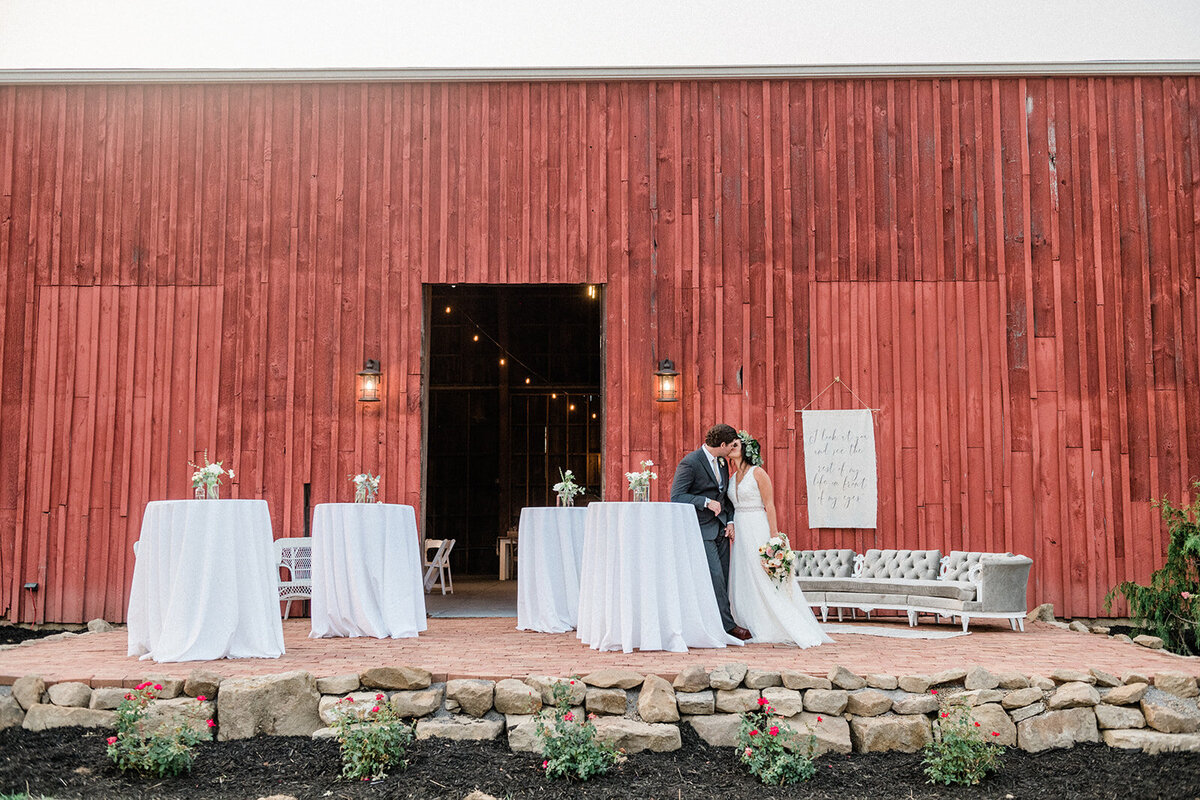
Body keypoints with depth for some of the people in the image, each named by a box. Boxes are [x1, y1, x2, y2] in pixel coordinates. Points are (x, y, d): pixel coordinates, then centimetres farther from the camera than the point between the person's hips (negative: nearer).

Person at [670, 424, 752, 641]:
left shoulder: (722, 462, 10)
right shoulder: (690, 463, -16)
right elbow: (676, 497, -19)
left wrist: (730, 520, 6)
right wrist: (706, 502, -21)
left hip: (720, 528, 8)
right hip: (702, 529, -8)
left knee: (723, 580, 7)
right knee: (715, 577, -10)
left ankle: (718, 623, 14)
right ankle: (727, 625, -3)